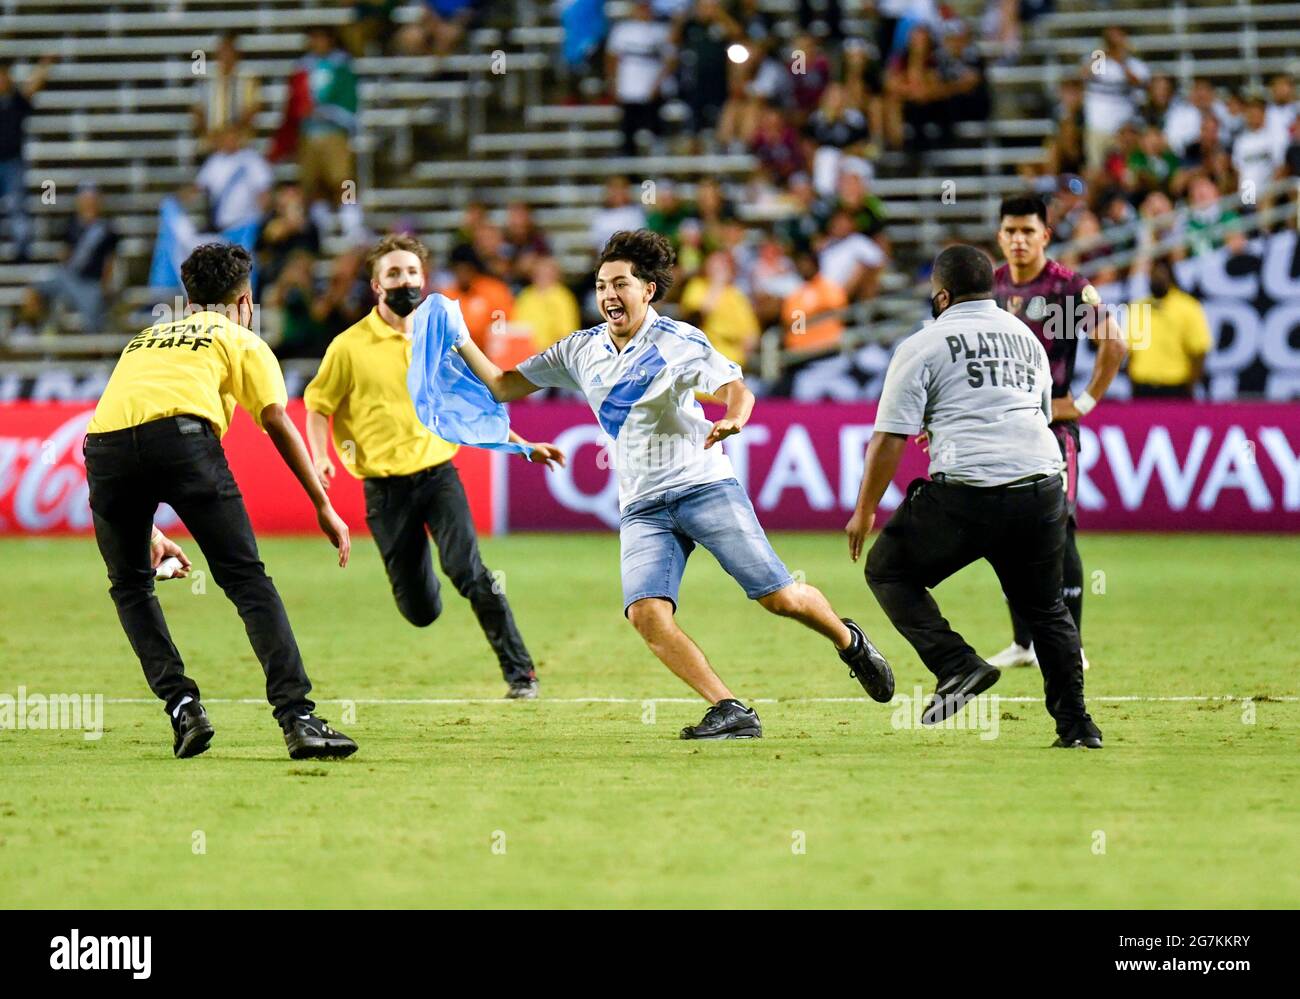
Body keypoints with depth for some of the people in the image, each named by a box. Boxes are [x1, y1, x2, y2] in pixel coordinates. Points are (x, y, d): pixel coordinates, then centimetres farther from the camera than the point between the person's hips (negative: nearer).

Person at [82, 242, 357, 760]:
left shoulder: (145, 339, 39)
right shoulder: (241, 340, 25)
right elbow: (277, 423, 12)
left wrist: (146, 534, 45)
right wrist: (324, 508, 13)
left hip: (104, 444, 4)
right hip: (182, 435, -4)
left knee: (131, 585, 23)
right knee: (247, 580, -1)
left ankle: (182, 706, 9)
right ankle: (298, 718, -11)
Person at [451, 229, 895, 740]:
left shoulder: (678, 340, -3)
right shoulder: (581, 350, 10)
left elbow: (736, 387, -11)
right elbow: (503, 387, 16)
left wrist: (732, 420, -33)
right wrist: (462, 343, 2)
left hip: (705, 486, -4)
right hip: (642, 507, 4)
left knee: (778, 596, -7)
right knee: (646, 613, -21)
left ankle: (848, 640, 25)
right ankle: (729, 711, -17)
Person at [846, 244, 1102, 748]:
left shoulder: (924, 345, 3)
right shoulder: (1027, 338, 22)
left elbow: (890, 438, -1)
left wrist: (864, 512, 7)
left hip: (966, 492, -5)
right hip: (1042, 485, 5)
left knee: (889, 570, 13)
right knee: (1043, 606, 20)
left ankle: (957, 664, -4)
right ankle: (1076, 724, 13)